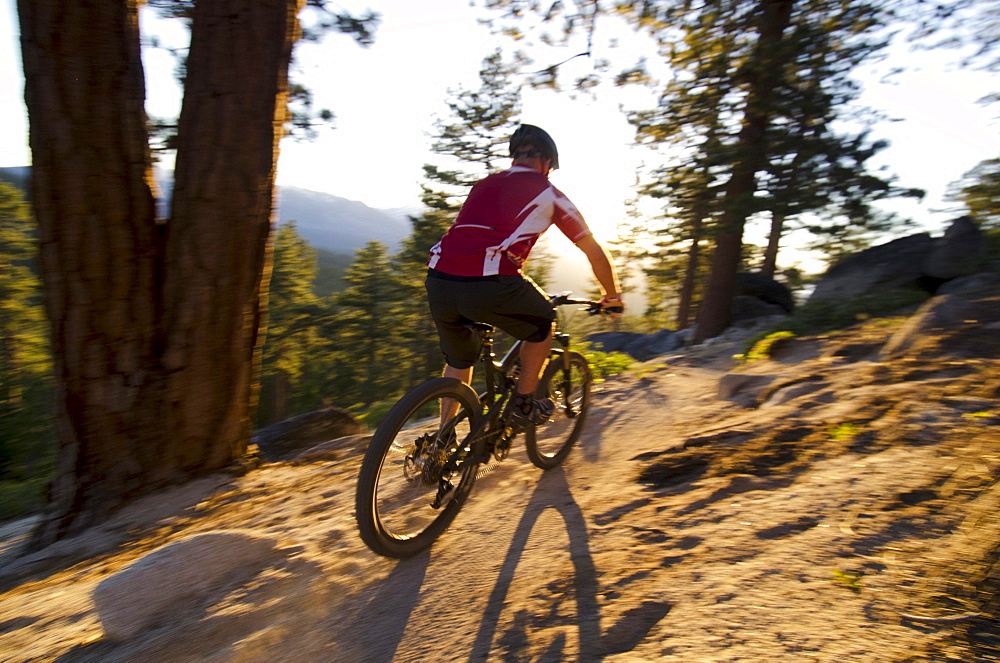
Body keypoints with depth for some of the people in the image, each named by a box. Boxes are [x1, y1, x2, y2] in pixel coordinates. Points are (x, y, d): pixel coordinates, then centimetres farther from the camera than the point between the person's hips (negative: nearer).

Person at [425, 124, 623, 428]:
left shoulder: (484, 184, 29)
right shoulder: (548, 193, 16)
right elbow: (595, 253, 21)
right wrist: (612, 297, 37)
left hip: (438, 281, 6)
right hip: (490, 286, -5)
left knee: (458, 360, 29)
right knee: (542, 323, 25)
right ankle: (523, 404, 27)